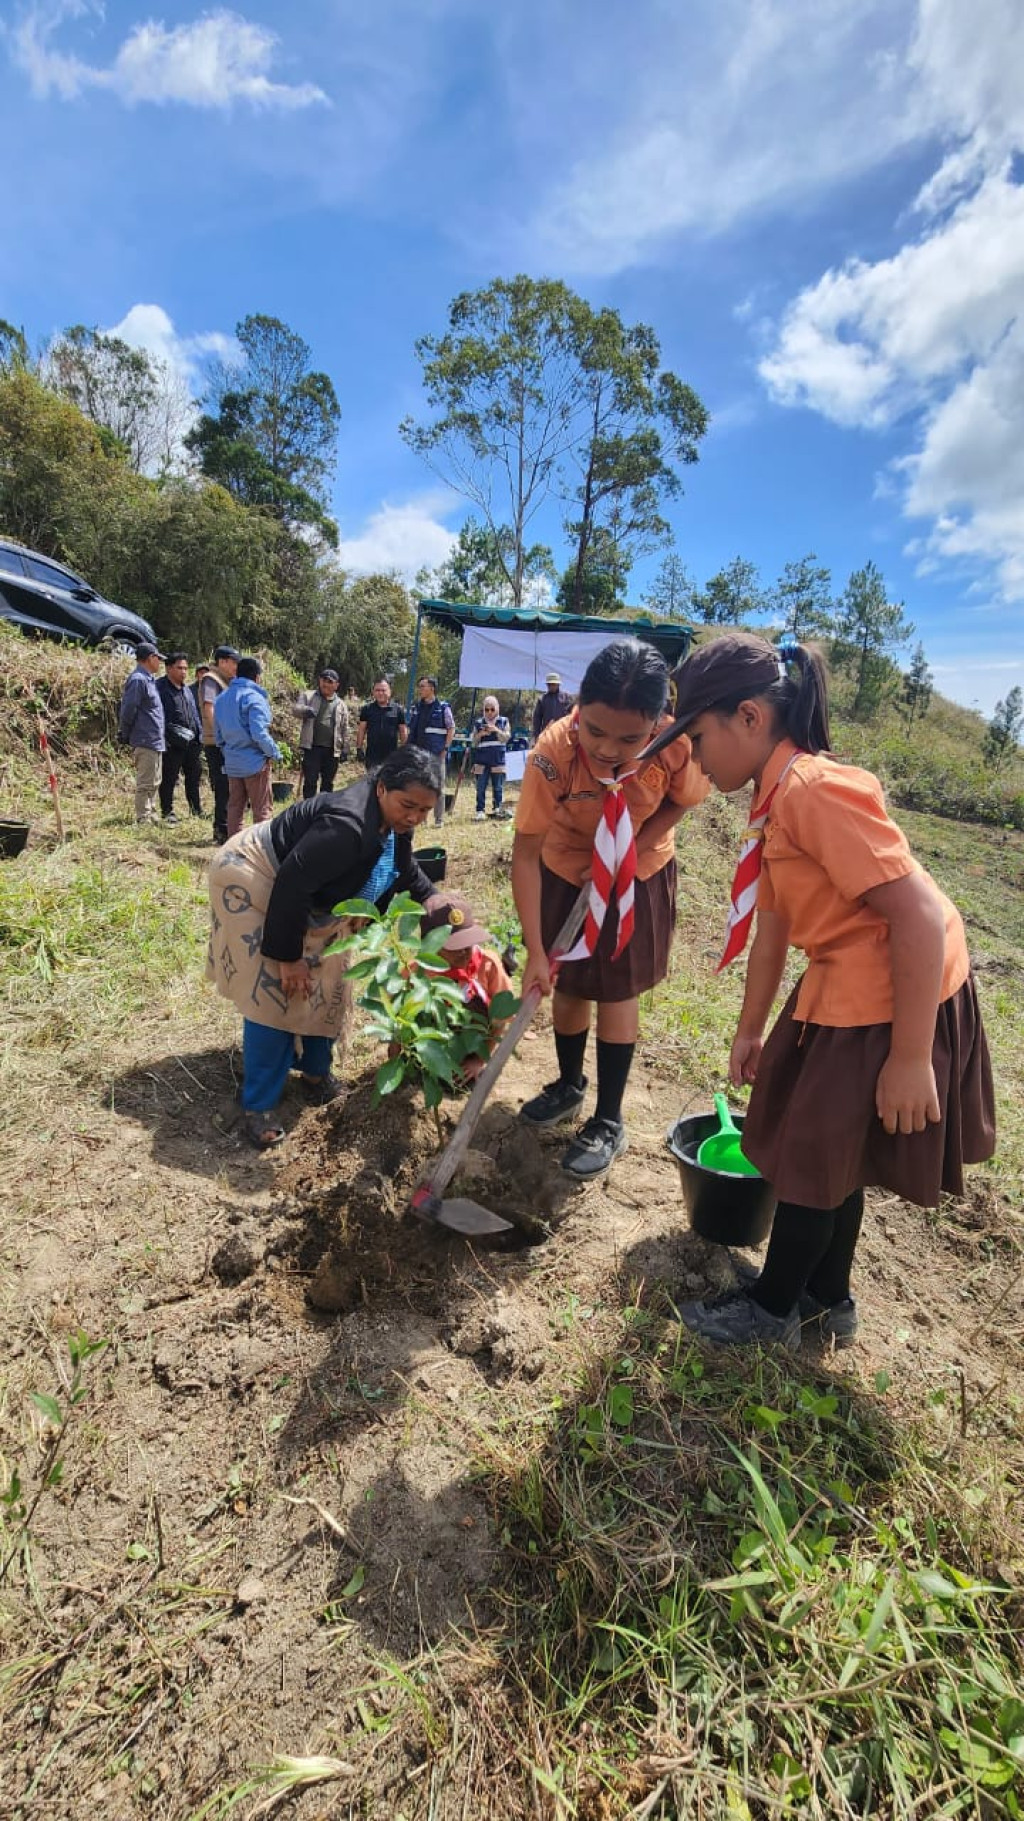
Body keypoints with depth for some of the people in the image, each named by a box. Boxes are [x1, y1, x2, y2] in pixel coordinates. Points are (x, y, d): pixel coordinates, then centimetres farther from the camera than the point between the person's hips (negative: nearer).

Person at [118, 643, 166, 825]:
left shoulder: (149, 679, 18)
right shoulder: (138, 680, -13)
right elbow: (128, 709, -16)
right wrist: (125, 735, -9)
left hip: (155, 740, 10)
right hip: (145, 741, -10)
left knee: (153, 782, 16)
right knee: (145, 783, -7)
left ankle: (151, 816, 25)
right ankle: (143, 819, -3)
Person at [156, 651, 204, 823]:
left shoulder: (186, 689, 17)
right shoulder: (161, 688, -9)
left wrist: (199, 735, 14)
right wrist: (175, 732, -20)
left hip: (192, 742, 8)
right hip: (172, 744, -7)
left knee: (195, 774, 14)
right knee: (169, 778, 1)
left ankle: (196, 808, 26)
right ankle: (167, 811, 10)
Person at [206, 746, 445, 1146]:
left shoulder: (394, 821, -9)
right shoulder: (347, 824, -38)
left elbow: (405, 871, 10)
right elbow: (291, 887, -35)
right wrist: (288, 956, -28)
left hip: (310, 898, 9)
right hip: (256, 883, -9)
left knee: (323, 986, 10)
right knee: (274, 994, -10)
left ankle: (315, 1069, 29)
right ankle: (259, 1105, 2)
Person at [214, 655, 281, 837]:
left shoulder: (222, 698, 11)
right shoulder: (254, 697, -14)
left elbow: (218, 733, 14)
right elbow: (259, 733, -21)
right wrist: (273, 753, -8)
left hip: (232, 762, 7)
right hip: (254, 762, -7)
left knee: (235, 807, 13)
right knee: (261, 809, 1)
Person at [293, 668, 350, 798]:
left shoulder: (340, 704, 12)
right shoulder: (308, 695, 6)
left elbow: (344, 729, 12)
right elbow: (297, 709, -10)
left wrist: (345, 748, 6)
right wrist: (306, 710, -32)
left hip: (332, 749, 3)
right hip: (312, 747, -3)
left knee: (328, 782, 11)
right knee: (310, 781, -3)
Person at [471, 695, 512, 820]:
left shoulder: (503, 721, 7)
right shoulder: (478, 722, 8)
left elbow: (506, 738, -2)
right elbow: (474, 742, 8)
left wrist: (496, 730, -15)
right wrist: (480, 734, -10)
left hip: (498, 759, 0)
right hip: (481, 760, 0)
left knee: (498, 787, 5)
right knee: (480, 787, -2)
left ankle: (497, 809, 16)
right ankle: (480, 811, 1)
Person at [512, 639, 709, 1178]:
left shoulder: (678, 746, -31)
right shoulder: (553, 750, -33)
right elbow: (525, 854, -28)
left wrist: (626, 852, -20)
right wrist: (535, 952, -29)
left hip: (640, 875, 0)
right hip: (567, 872, 1)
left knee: (618, 991, 3)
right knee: (569, 984, 11)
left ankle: (609, 1122, 18)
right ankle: (569, 1085, 37)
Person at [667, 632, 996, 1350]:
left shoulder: (815, 788, -25)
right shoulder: (776, 799, 5)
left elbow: (921, 914, -27)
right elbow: (773, 928, 11)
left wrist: (910, 1056, -23)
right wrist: (750, 1031, 17)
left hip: (895, 1001, -9)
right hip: (842, 993, 9)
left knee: (811, 1156, 7)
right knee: (831, 1153, 22)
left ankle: (773, 1311, 32)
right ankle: (828, 1298, 44)